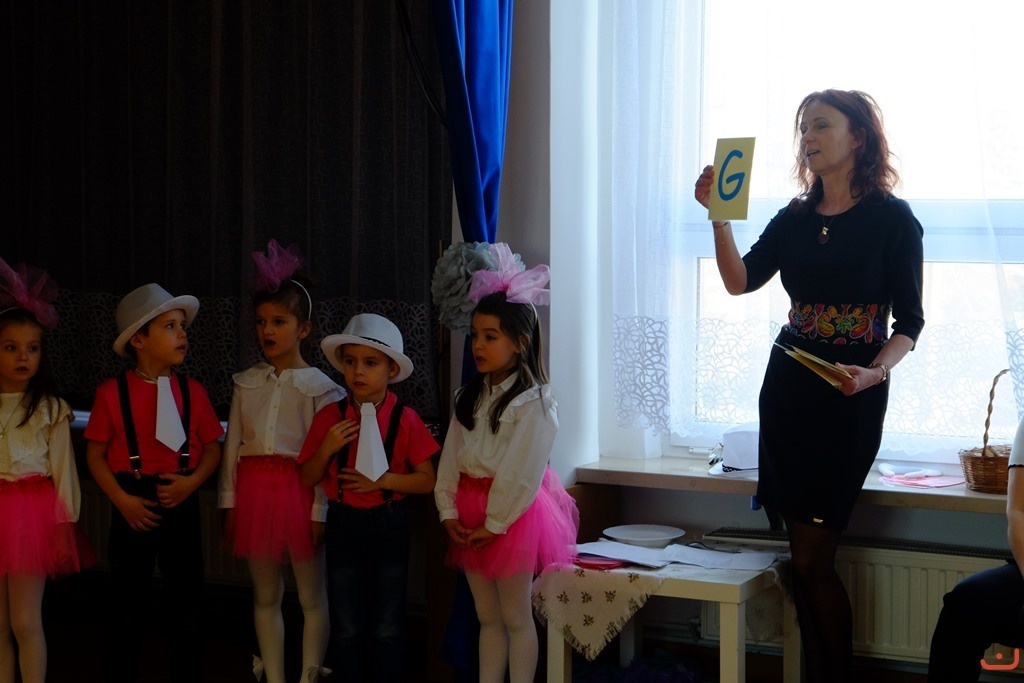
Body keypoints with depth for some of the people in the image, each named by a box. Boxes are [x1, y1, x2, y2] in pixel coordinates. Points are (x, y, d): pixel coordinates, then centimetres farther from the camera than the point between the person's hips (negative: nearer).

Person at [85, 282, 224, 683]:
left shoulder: (192, 392, 1)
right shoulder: (112, 393, -6)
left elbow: (212, 448, 5)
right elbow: (95, 455, -4)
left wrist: (192, 481, -13)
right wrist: (122, 500, -13)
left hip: (181, 501, 2)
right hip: (133, 504, -2)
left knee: (186, 601, 9)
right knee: (127, 602, 7)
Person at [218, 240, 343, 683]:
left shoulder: (319, 387, -6)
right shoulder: (247, 383, 7)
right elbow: (233, 444, 9)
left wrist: (320, 510, -11)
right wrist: (229, 500, 6)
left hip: (299, 488, -4)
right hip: (255, 488, 5)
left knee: (311, 596, 4)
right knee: (265, 596, 12)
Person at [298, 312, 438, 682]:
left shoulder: (405, 419, -9)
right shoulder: (329, 416, -5)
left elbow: (427, 480, -7)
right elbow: (307, 478, 2)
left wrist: (384, 480, -19)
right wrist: (326, 449, -16)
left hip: (389, 524, -1)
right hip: (343, 523, 2)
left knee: (387, 626, 9)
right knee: (346, 626, 10)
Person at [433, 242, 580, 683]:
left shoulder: (533, 402, -14)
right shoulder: (469, 398, 10)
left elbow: (523, 473, -17)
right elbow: (451, 457, 7)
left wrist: (495, 523, -15)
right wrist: (448, 511, -3)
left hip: (512, 515, -7)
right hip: (471, 512, 7)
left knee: (515, 617, 2)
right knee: (487, 617, 15)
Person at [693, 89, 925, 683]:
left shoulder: (893, 219, -4)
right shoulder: (795, 220, 10)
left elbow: (909, 320, -5)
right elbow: (740, 280, -1)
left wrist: (875, 372, -21)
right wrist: (719, 213, -12)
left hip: (852, 396, -5)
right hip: (789, 386, 5)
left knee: (812, 559, -7)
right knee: (808, 557, 5)